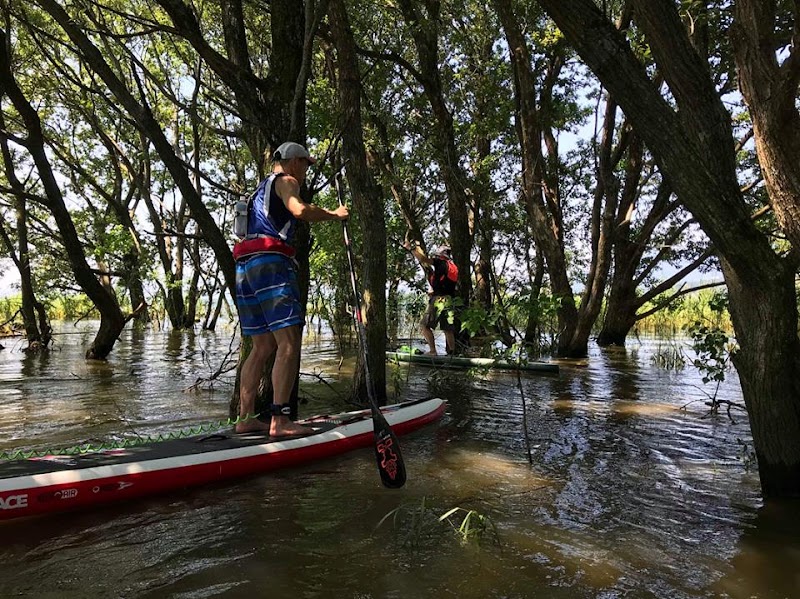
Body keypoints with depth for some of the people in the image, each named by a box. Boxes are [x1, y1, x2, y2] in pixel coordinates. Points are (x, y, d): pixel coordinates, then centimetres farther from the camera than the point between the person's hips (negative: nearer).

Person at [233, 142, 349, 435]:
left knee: (262, 347, 9)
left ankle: (245, 418, 8)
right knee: (289, 344, -13)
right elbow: (300, 210, -16)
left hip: (245, 267, 9)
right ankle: (279, 421, -18)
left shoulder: (261, 189, 33)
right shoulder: (285, 181, 4)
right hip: (270, 263, -9)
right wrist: (334, 214, -6)